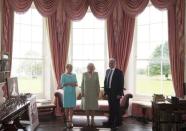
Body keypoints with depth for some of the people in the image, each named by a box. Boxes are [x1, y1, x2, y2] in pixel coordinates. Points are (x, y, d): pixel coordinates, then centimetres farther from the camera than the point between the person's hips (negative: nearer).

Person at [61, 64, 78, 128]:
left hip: (73, 93, 3)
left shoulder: (74, 75, 12)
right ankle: (67, 121, 10)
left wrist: (75, 84, -13)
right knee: (66, 107, 1)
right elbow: (62, 84, -8)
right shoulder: (63, 75, -1)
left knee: (71, 107, 3)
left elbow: (76, 83, 10)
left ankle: (71, 121, 9)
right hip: (66, 92, -3)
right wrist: (69, 83, -20)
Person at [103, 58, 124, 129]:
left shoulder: (119, 72, -7)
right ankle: (111, 122, 20)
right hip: (109, 92, 5)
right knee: (111, 108, 11)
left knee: (116, 108, 4)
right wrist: (106, 92, 6)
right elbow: (105, 82, 12)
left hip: (116, 93, -5)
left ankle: (117, 122, 16)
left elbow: (121, 83, -10)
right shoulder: (107, 71, 11)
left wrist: (119, 94, -14)